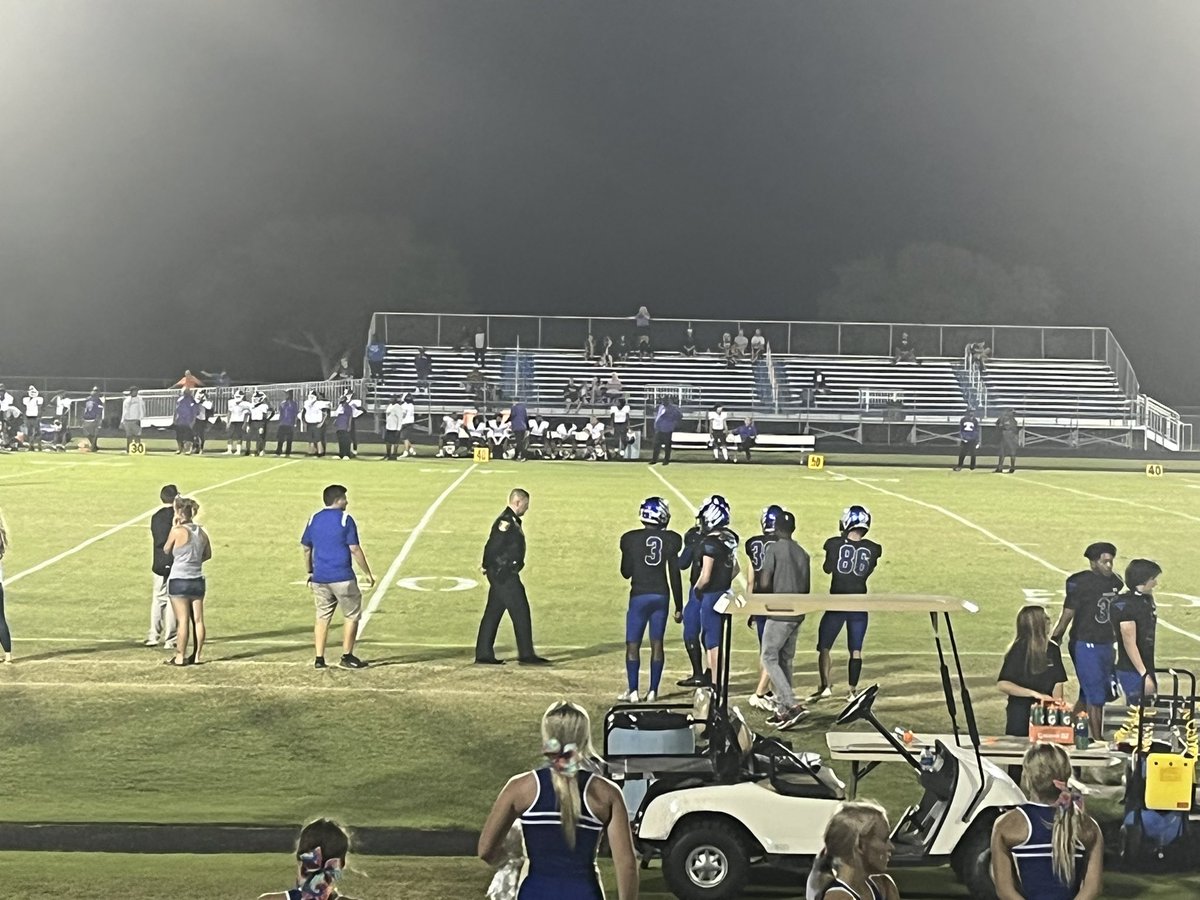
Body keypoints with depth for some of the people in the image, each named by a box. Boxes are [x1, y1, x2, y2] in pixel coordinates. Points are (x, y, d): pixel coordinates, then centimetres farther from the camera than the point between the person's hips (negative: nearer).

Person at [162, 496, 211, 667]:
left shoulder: (178, 531, -13)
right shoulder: (201, 532, 5)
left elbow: (166, 550, 1)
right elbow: (208, 554, 17)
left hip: (179, 580, -5)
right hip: (197, 580, 5)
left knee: (182, 620, -2)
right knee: (198, 619, 7)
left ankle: (180, 657, 2)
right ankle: (196, 656, 12)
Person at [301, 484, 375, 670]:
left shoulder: (314, 519, 9)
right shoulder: (345, 519, -8)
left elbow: (306, 548, 15)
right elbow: (355, 549, -10)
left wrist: (310, 573, 25)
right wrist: (368, 573, -2)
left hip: (319, 578, 5)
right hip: (342, 578, -5)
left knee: (322, 617, 12)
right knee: (352, 615, 8)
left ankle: (319, 659, 9)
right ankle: (347, 657, 8)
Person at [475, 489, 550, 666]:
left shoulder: (513, 521, 16)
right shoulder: (506, 521, -16)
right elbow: (492, 546, -19)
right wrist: (490, 567, -12)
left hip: (506, 575, 10)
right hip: (503, 575, -10)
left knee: (493, 614, 10)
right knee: (520, 612, -6)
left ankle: (483, 655, 13)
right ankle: (526, 655, -2)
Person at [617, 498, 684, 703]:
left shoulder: (631, 539, -5)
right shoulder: (671, 540, -2)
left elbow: (626, 572, 3)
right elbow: (675, 576, 1)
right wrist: (678, 607, 8)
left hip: (639, 596, -2)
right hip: (661, 596, 2)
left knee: (633, 644, 6)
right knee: (657, 643, 8)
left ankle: (632, 691, 4)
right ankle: (653, 691, 8)